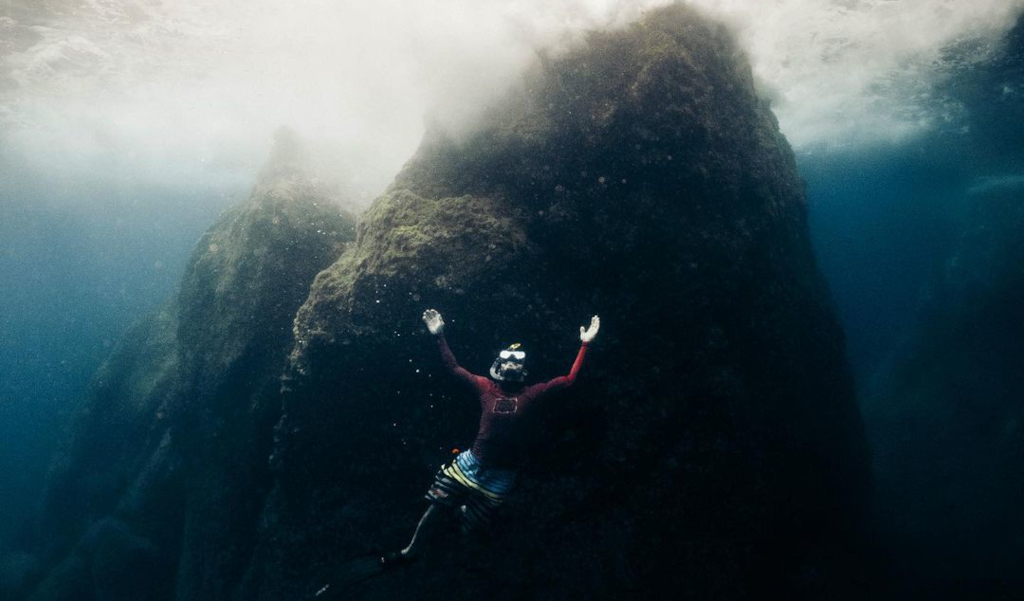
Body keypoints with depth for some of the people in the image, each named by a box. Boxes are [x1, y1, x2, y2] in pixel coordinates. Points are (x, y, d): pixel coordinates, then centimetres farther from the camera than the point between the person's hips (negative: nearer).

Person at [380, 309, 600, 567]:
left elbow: (568, 379, -5)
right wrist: (440, 336, -7)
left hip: (501, 474, 0)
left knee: (473, 524, 11)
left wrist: (584, 344, -9)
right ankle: (410, 551, 28)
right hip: (472, 462, 0)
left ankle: (464, 509, 48)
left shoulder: (530, 394, -4)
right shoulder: (485, 387, -2)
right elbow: (453, 367, 1)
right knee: (435, 506, 3)